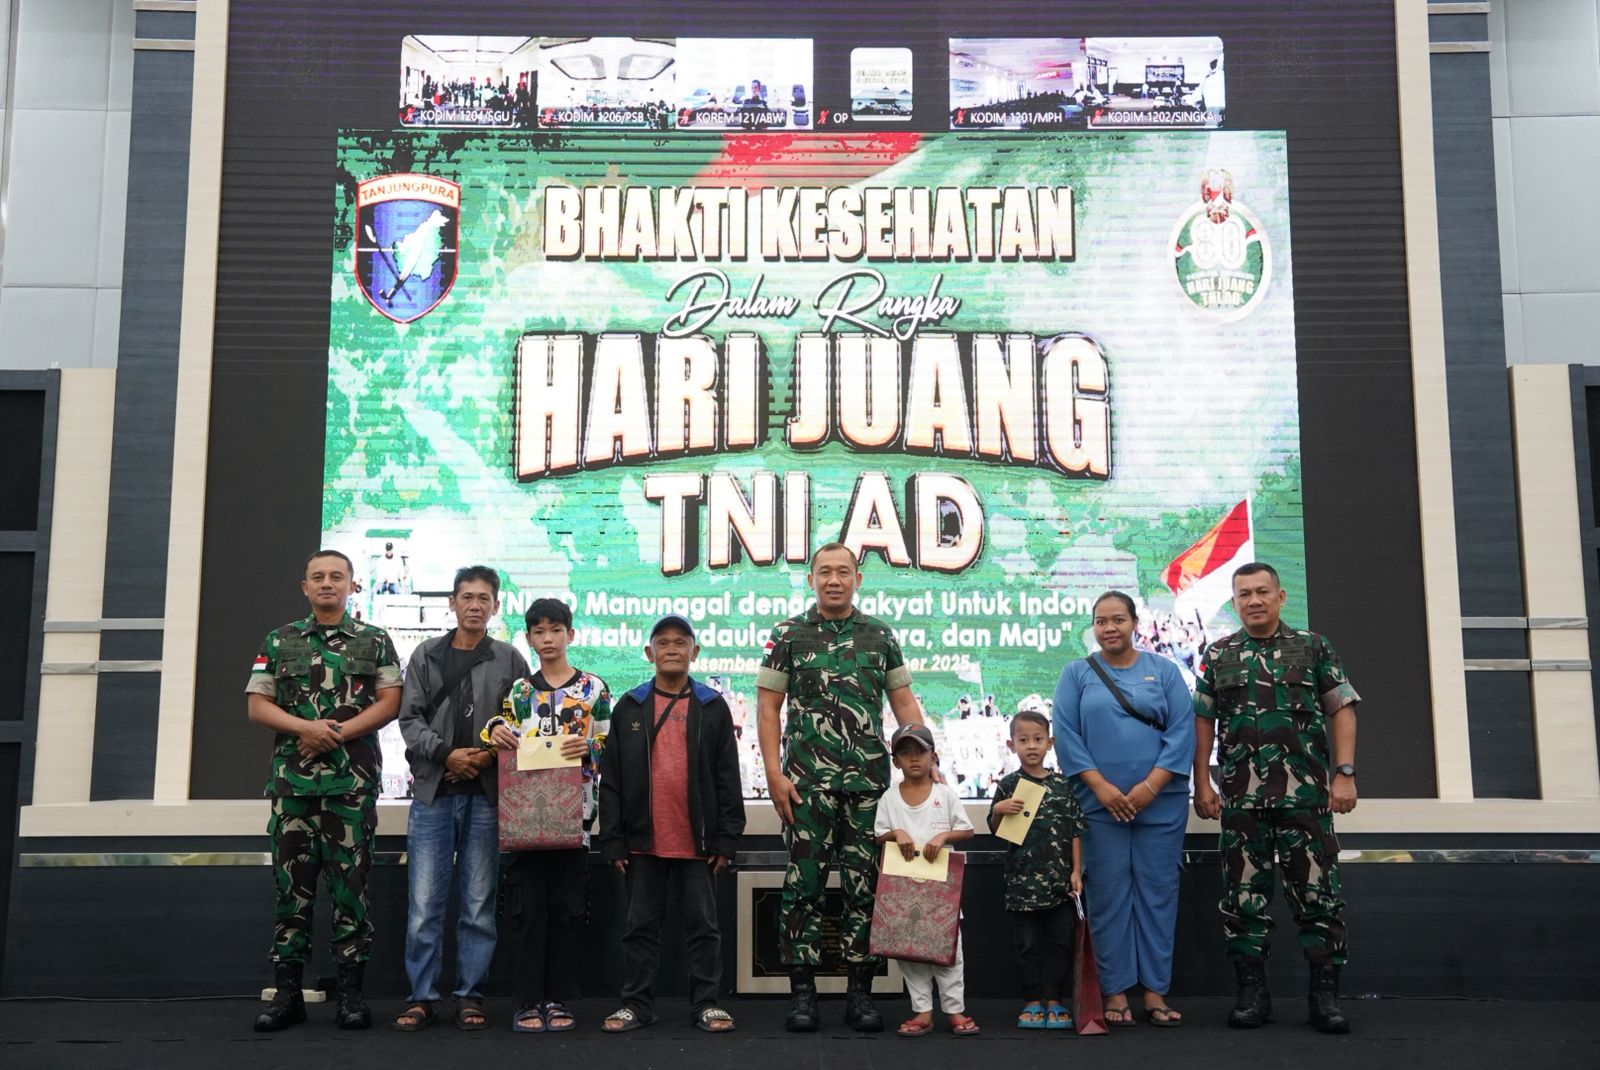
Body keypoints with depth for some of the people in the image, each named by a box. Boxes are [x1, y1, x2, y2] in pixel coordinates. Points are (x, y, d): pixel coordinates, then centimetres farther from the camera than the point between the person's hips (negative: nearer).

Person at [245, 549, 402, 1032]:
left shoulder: (375, 641, 9)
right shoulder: (279, 642, 12)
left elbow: (389, 702, 0)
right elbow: (258, 706, 6)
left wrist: (338, 733, -12)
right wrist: (305, 727, -12)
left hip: (353, 779, -1)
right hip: (292, 778, 2)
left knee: (350, 884, 0)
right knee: (292, 884, 3)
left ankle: (351, 991, 6)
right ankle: (287, 992, 10)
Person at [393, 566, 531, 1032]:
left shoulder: (510, 659, 7)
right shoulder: (426, 655, 9)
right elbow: (410, 718, 3)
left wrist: (491, 755, -10)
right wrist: (445, 754, -12)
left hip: (486, 795, 0)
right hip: (432, 792, 0)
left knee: (479, 903, 4)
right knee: (424, 902, 0)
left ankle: (469, 996, 13)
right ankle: (421, 997, 10)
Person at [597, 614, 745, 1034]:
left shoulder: (712, 707, 3)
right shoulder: (628, 707, 4)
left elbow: (727, 778, 2)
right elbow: (611, 780, 3)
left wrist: (726, 838, -4)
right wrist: (613, 840, -2)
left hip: (697, 841, -1)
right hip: (643, 840, 1)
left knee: (702, 923, 7)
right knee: (641, 924, 9)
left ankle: (706, 1003, 15)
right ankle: (636, 1002, 18)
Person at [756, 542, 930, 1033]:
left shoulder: (881, 636, 9)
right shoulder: (788, 635, 4)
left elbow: (904, 704, 12)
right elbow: (768, 706, 2)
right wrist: (774, 774, -6)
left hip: (870, 781, 2)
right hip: (807, 783, -2)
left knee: (865, 885, 4)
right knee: (804, 883, 0)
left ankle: (860, 991, 12)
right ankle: (802, 992, 8)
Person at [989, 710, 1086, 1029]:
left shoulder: (1063, 784, 4)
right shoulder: (1008, 785, 1)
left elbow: (1076, 831, 6)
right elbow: (995, 830, 6)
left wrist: (1076, 871, 0)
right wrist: (999, 810, -15)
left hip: (1059, 880, 1)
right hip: (1023, 880, -1)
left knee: (1060, 941, 5)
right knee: (1028, 943, 6)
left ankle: (1056, 1001, 13)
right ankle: (1033, 1001, 15)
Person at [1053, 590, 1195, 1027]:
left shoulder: (1163, 671, 7)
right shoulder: (1076, 674, 7)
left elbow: (1182, 732, -1)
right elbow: (1066, 735, 0)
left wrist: (1151, 785, -11)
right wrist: (1101, 786, -11)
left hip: (1160, 805, 0)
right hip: (1100, 805, 0)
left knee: (1157, 893, 3)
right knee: (1108, 897, 1)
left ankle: (1155, 993, 10)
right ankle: (1115, 992, 8)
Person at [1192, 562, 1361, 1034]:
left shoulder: (1313, 647, 6)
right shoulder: (1219, 655, 10)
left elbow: (1342, 711, 3)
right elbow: (1203, 722, 11)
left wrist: (1345, 773, -6)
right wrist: (1202, 784, 4)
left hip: (1305, 793, -1)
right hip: (1241, 796, 2)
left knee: (1318, 892, -1)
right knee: (1244, 896, 4)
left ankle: (1325, 995, 7)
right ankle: (1252, 994, 13)